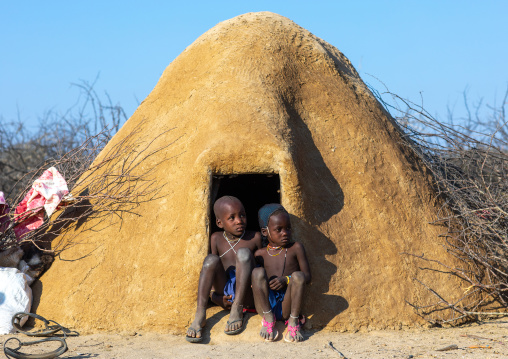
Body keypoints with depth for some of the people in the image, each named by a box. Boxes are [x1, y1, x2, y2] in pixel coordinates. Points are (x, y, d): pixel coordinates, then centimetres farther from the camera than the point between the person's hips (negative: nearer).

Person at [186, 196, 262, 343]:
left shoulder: (254, 238, 6)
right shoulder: (217, 239, 10)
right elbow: (212, 268, 11)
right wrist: (215, 297, -6)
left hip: (246, 294, -2)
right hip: (224, 294, 2)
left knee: (244, 252, -24)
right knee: (211, 259, -23)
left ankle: (237, 311, -30)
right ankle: (200, 315, -32)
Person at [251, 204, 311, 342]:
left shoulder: (296, 248, 9)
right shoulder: (260, 254, 12)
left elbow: (307, 276, 4)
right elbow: (254, 279, 14)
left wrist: (286, 280, -14)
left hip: (287, 306, -1)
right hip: (266, 304, 1)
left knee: (298, 276, -26)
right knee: (258, 272, -22)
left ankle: (293, 322, -24)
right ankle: (268, 319, -22)